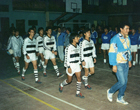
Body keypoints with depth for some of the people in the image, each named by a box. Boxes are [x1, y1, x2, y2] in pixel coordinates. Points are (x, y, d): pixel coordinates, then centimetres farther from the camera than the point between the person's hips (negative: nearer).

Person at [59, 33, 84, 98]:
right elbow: (66, 58, -16)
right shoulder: (69, 47, -16)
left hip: (77, 65, 6)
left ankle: (78, 93, 12)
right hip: (71, 65, -6)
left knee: (79, 78, -1)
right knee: (69, 80, 7)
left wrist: (80, 64, 14)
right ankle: (61, 85, 37)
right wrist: (68, 67, -18)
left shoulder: (77, 47, 7)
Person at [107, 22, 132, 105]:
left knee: (125, 81, 11)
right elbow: (112, 52, -19)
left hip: (126, 63, 7)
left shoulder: (127, 38, 5)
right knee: (122, 82, -6)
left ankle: (120, 98, 28)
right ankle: (110, 92, 20)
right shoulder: (116, 39, -19)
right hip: (119, 64, -7)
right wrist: (114, 65, -19)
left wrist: (129, 60, 18)